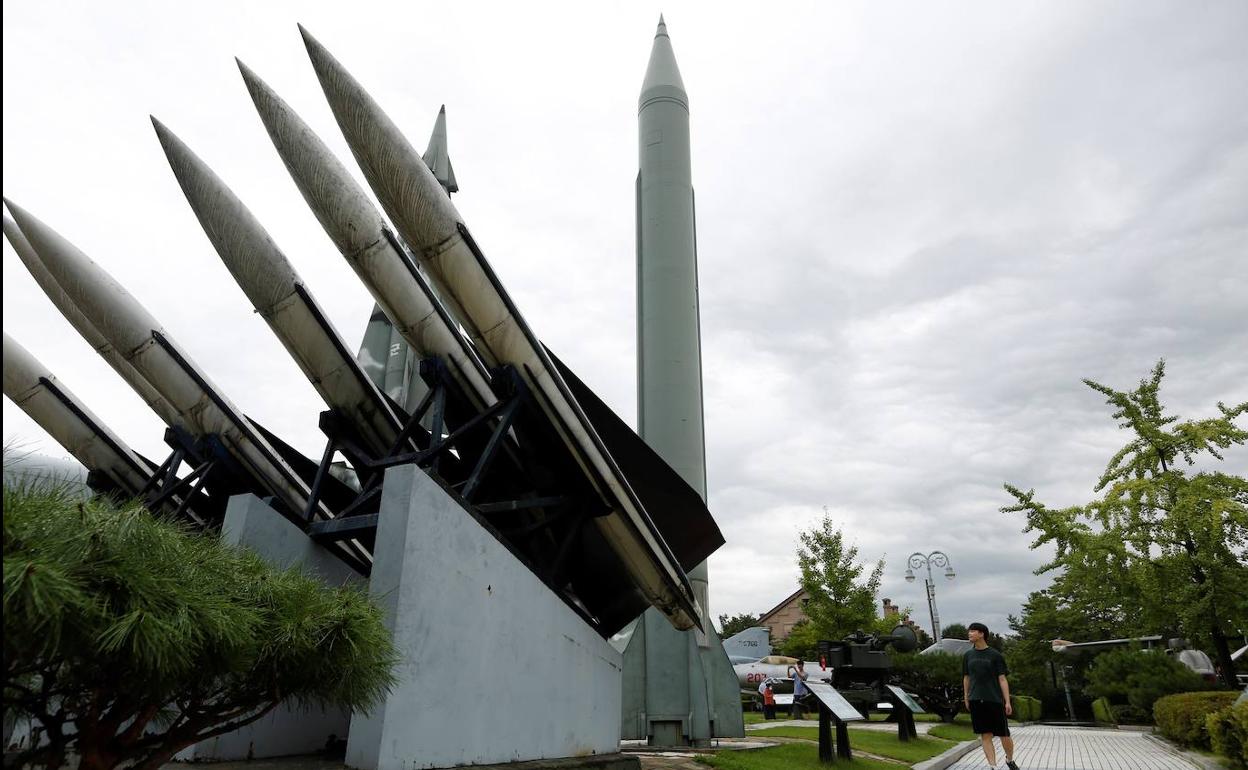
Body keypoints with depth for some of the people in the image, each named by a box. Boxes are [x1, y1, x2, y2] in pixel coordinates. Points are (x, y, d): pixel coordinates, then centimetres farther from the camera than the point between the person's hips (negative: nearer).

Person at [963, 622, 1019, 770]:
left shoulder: (995, 655, -1)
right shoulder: (968, 655, 10)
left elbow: (1002, 679, -2)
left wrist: (1007, 702, -7)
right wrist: (966, 698, 14)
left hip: (995, 700, -2)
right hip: (976, 701, 3)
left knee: (1004, 735, 6)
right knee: (986, 736, 0)